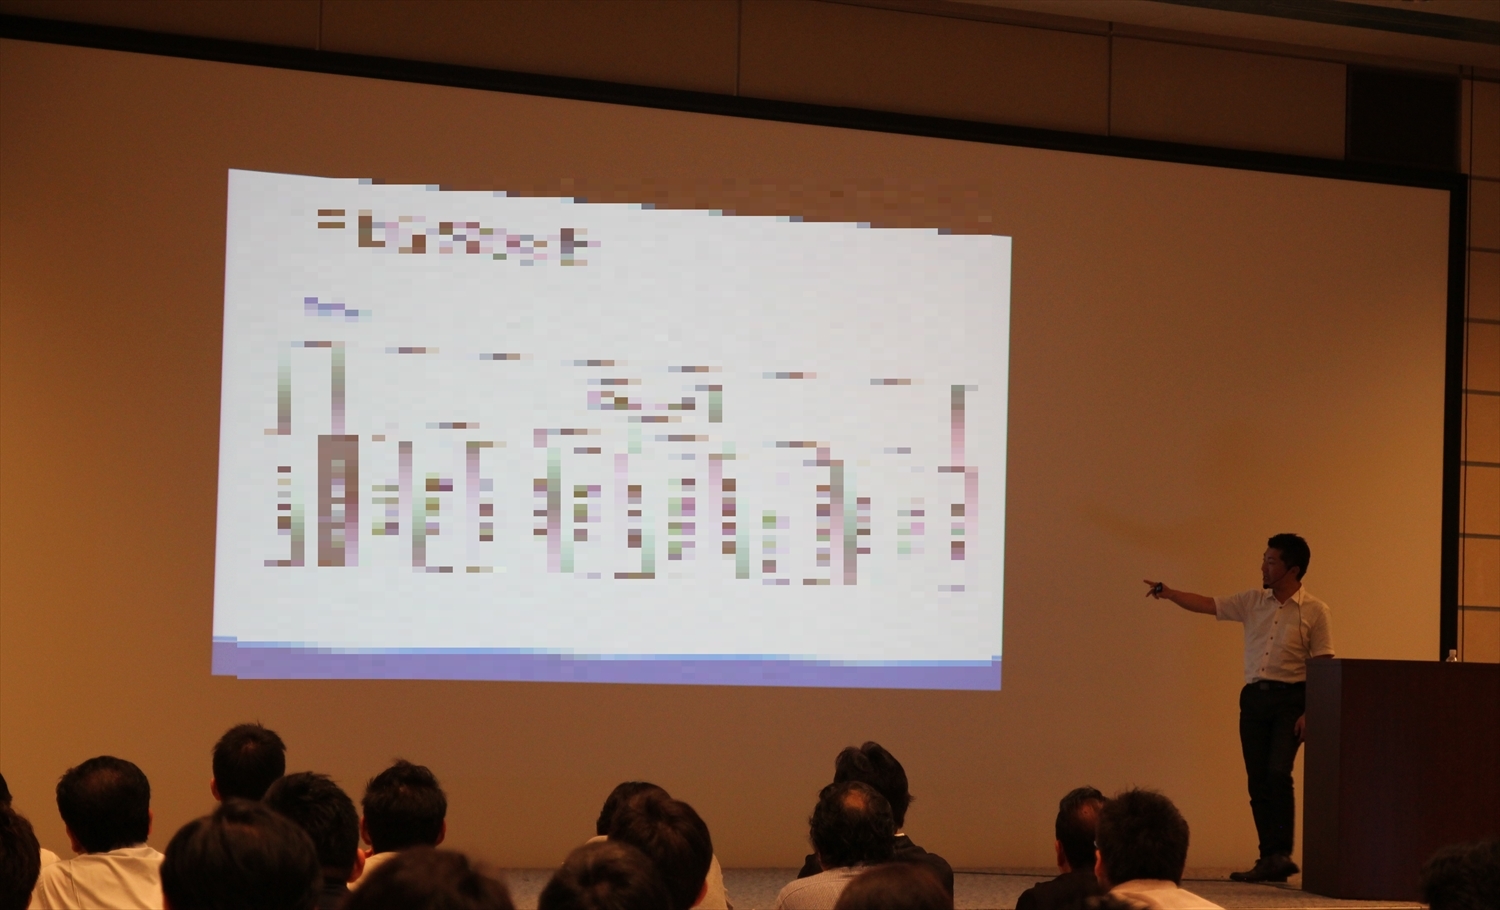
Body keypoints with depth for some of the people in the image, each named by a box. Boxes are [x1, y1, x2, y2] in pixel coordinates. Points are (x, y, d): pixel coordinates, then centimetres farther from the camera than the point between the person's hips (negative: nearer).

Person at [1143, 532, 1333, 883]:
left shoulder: (1314, 611, -4)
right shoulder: (1253, 602, 11)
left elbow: (1323, 666, -7)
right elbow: (1207, 605, 12)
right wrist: (1170, 594, -2)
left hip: (1290, 699, -5)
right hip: (1254, 696, 5)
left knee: (1278, 773, -19)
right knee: (1257, 781, 4)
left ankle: (1281, 854, -14)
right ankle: (1269, 859, 9)